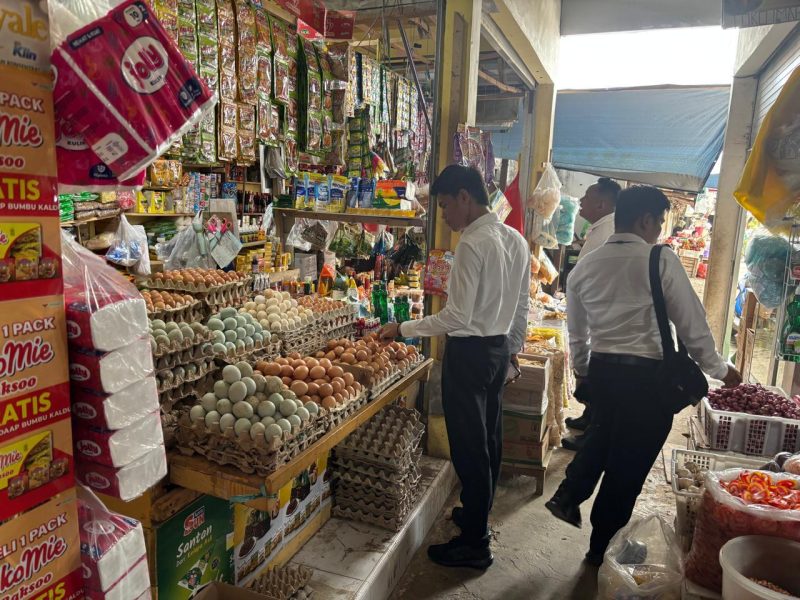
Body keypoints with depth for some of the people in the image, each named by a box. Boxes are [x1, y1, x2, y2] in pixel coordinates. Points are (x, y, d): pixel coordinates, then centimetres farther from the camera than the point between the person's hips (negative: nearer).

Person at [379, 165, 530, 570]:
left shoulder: (472, 244, -20)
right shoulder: (516, 240, 7)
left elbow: (457, 317, -22)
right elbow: (522, 307, 13)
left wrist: (402, 329, -14)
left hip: (469, 352, -9)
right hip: (500, 349, 9)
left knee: (469, 446, 2)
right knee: (488, 438, 20)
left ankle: (475, 542, 16)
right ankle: (479, 512, 39)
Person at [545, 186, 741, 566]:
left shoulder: (584, 266, 3)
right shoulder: (661, 260, -11)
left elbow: (577, 332, 12)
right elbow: (691, 323, -6)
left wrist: (582, 371, 27)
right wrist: (719, 370, 9)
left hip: (601, 368, 5)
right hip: (647, 375, -4)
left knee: (603, 435, 31)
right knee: (628, 464, 10)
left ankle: (568, 495, 24)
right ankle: (602, 548, 26)